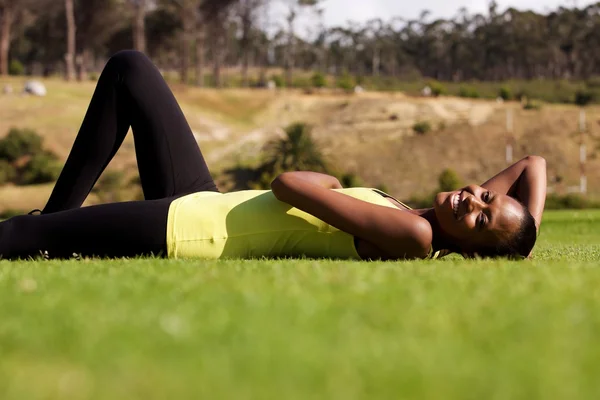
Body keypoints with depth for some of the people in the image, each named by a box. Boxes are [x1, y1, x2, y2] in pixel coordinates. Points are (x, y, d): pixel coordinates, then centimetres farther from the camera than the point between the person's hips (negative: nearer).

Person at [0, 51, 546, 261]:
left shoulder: (414, 236, -25)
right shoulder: (420, 224, -1)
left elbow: (288, 185, -26)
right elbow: (535, 164, 8)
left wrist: (330, 180, -5)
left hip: (186, 228, -9)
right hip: (209, 209, 9)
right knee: (128, 68, 12)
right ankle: (56, 218, 15)